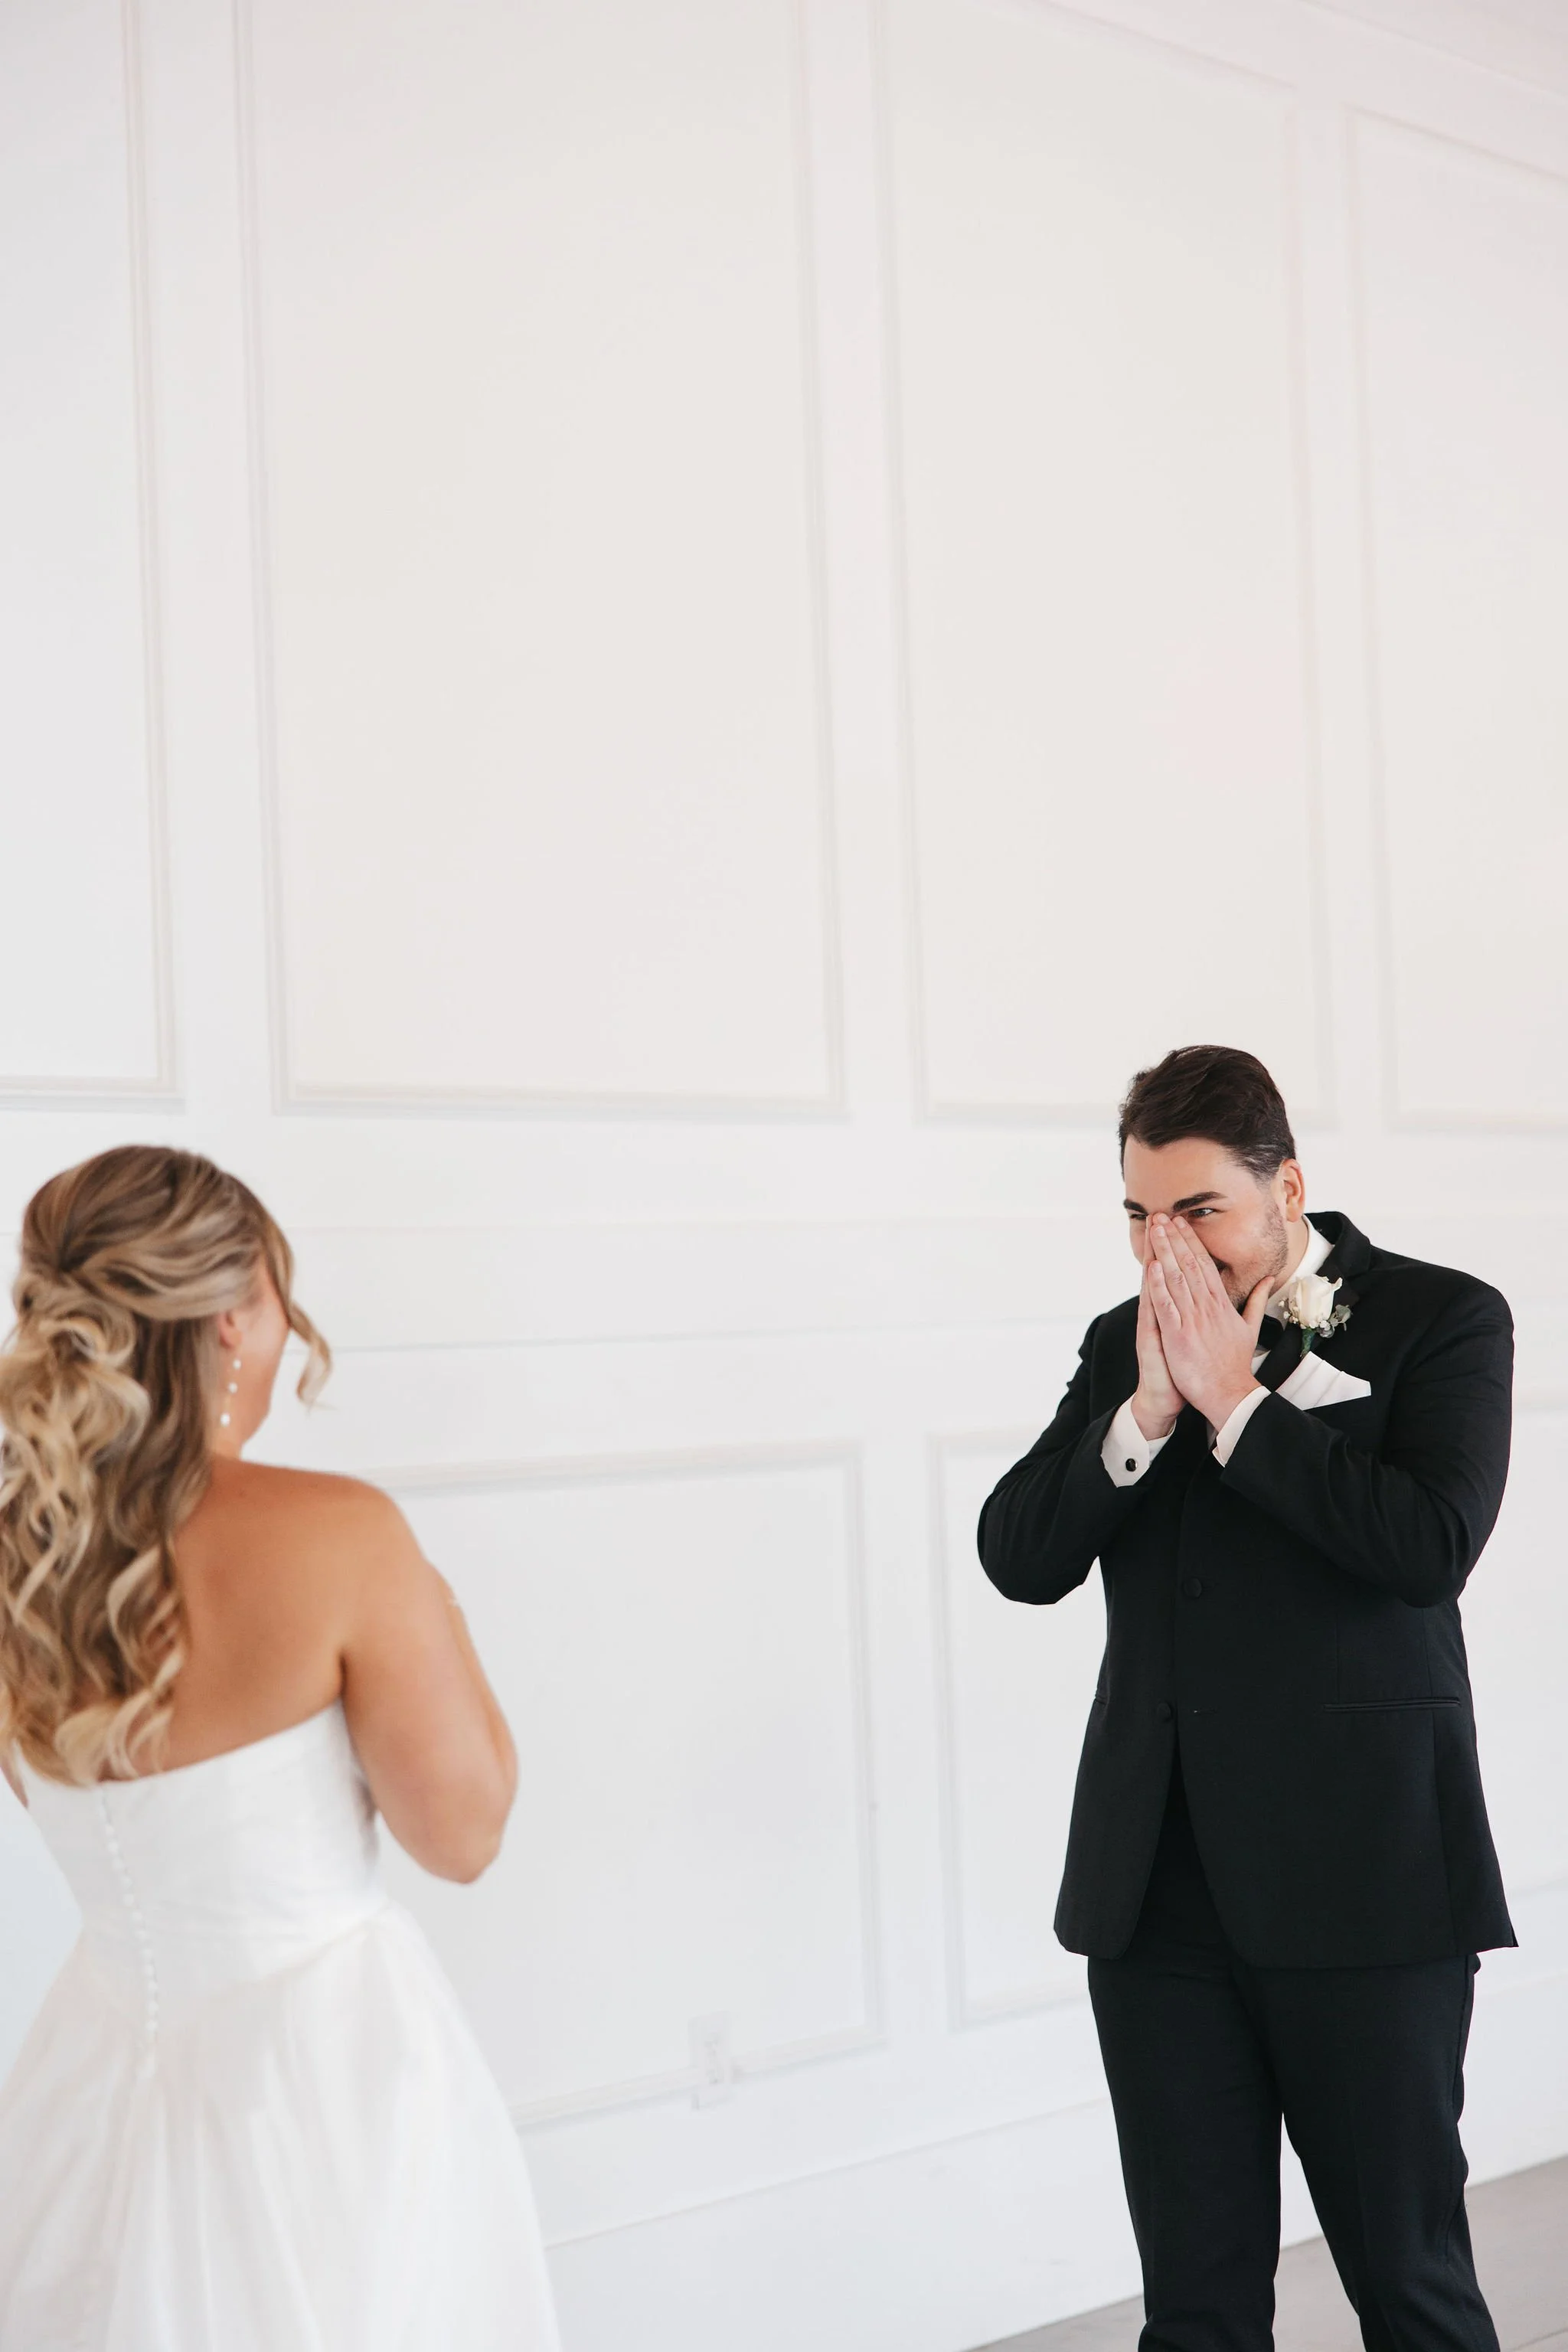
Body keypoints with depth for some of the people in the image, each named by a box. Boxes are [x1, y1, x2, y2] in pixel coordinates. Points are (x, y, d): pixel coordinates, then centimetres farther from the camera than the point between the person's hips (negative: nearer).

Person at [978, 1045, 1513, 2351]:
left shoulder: (1442, 1318, -2)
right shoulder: (1127, 1343, 11)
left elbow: (1432, 1545, -17)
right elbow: (1019, 1557, 2)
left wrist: (1237, 1403, -14)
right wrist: (1148, 1410, -11)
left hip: (1360, 1881, -4)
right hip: (1162, 1887, 4)